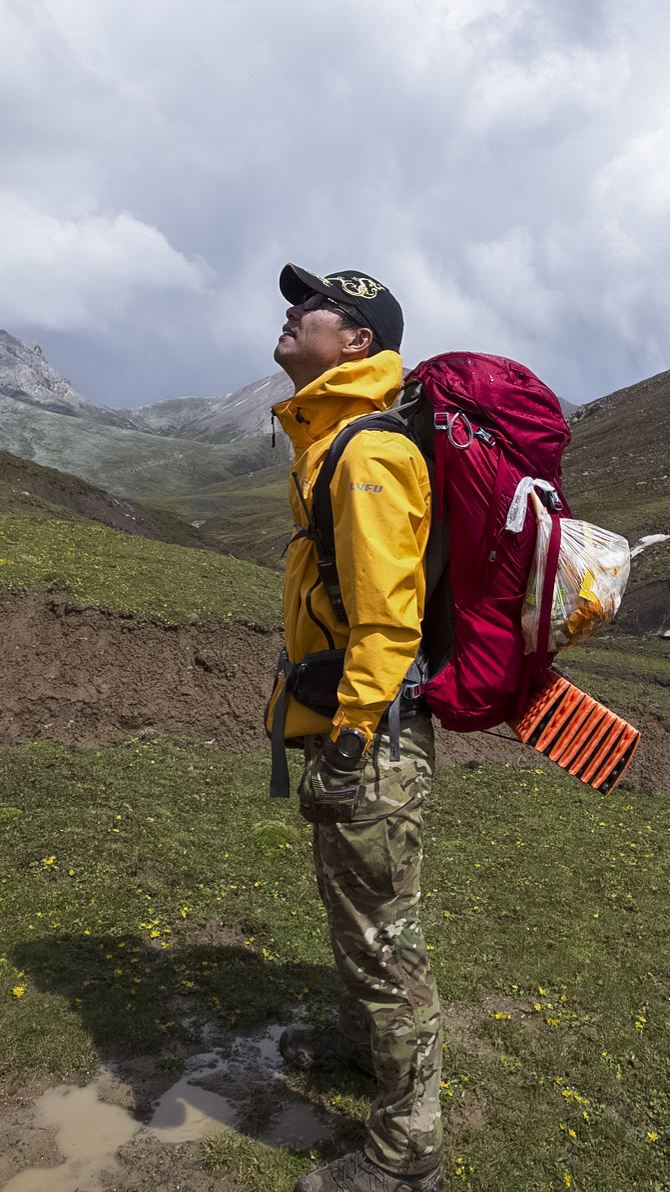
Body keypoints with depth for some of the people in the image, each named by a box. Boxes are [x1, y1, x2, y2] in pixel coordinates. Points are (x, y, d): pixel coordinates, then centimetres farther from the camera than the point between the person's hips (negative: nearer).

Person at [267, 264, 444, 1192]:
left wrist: (350, 737, -23)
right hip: (347, 724, 10)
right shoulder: (328, 443, 14)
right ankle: (360, 1035, 51)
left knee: (381, 932, 2)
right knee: (349, 900, 27)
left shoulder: (366, 451, -18)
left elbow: (384, 612, -24)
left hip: (371, 735, -10)